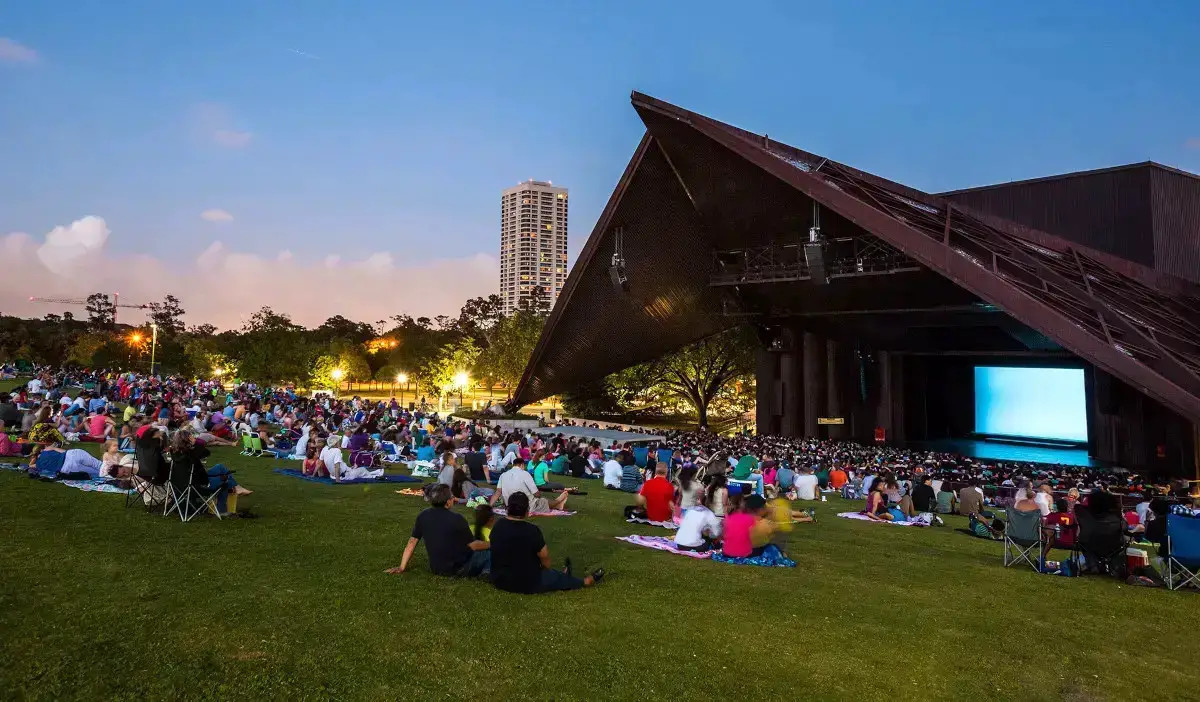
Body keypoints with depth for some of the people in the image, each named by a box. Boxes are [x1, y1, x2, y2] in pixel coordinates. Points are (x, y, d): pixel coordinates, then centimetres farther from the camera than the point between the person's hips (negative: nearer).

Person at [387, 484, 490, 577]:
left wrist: (401, 568, 12)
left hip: (436, 570, 6)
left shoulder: (423, 516, -5)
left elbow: (412, 542, 3)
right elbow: (473, 545, -9)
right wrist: (490, 545, 7)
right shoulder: (457, 519, -19)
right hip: (459, 570, -5)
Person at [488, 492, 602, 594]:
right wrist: (546, 568, 12)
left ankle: (561, 574, 57)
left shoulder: (497, 526, -5)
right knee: (557, 577, 21)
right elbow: (545, 556, -11)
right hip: (526, 584, -6)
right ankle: (586, 582, 44)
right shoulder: (531, 530, -24)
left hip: (499, 579, 6)